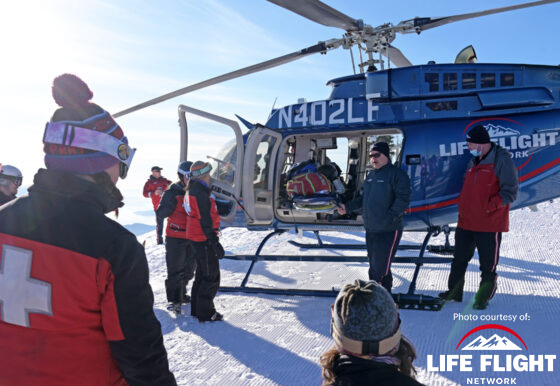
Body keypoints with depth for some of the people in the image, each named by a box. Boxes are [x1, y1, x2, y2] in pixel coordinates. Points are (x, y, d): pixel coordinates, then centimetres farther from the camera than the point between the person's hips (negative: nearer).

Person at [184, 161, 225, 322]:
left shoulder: (192, 190, 13)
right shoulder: (200, 192, -20)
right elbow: (205, 220, -23)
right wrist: (215, 243, -21)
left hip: (195, 237, 10)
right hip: (204, 239, -10)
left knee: (202, 273, 20)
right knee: (211, 277, -1)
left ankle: (196, 308, 30)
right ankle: (205, 313, 7)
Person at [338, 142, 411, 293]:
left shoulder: (396, 174, -9)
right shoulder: (370, 175, 15)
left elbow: (403, 199, -16)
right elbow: (363, 198, 22)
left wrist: (390, 216, -26)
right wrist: (348, 207, 11)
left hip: (389, 231, -8)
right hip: (370, 229, 8)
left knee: (380, 267, -9)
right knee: (375, 264, 15)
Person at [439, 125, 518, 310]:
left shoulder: (502, 160, -12)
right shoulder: (473, 162, 12)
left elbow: (510, 192, -15)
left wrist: (489, 207, -23)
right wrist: (462, 208, 13)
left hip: (489, 225, -7)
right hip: (466, 222, 8)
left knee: (488, 266, 6)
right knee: (459, 260, 16)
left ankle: (483, 299, 21)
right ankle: (454, 292, 31)